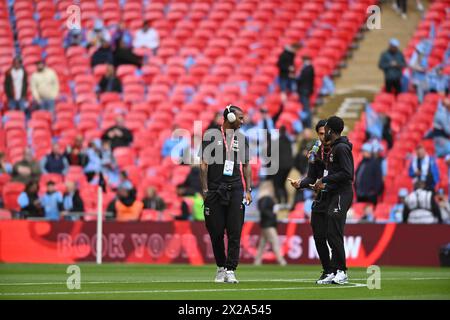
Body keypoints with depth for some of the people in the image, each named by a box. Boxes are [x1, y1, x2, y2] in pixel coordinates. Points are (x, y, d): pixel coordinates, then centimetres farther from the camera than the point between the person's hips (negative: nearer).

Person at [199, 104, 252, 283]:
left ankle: (230, 270, -9)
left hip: (235, 190, 2)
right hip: (214, 190, -2)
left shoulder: (241, 138, 12)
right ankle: (221, 268, 19)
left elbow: (246, 166, 15)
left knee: (235, 232, -8)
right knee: (216, 232, 3)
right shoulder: (211, 136, 2)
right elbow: (204, 164, 0)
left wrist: (248, 190, 5)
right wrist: (205, 190, -7)